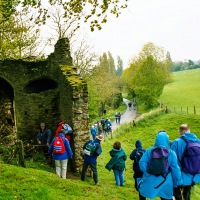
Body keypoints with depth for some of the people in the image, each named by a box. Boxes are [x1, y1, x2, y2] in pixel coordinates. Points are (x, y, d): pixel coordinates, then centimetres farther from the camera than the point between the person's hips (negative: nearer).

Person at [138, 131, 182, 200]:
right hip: (164, 182, 0)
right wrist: (179, 181, 4)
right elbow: (175, 169, -7)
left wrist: (148, 172, 3)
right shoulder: (171, 153, -9)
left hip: (150, 180, 0)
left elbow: (142, 163, -10)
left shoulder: (150, 150, -5)